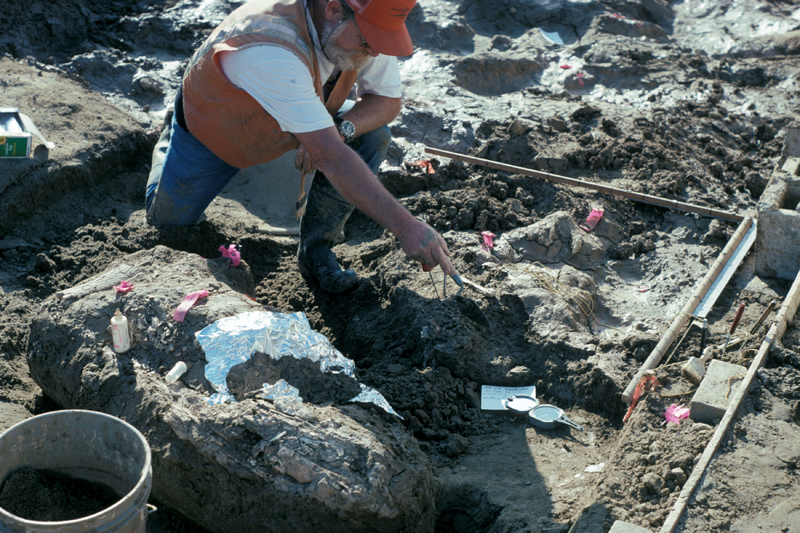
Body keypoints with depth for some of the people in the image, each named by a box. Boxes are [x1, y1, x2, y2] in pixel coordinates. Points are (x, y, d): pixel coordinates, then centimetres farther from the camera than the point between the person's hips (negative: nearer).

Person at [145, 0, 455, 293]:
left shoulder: (366, 26, -27)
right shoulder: (271, 49, -47)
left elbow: (387, 101, -13)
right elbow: (331, 157, -52)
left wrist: (340, 129, -35)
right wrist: (406, 227, -54)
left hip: (292, 120, 4)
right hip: (210, 130, -4)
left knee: (372, 136, -20)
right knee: (168, 220, 8)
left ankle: (315, 250, -7)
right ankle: (170, 144, 39)